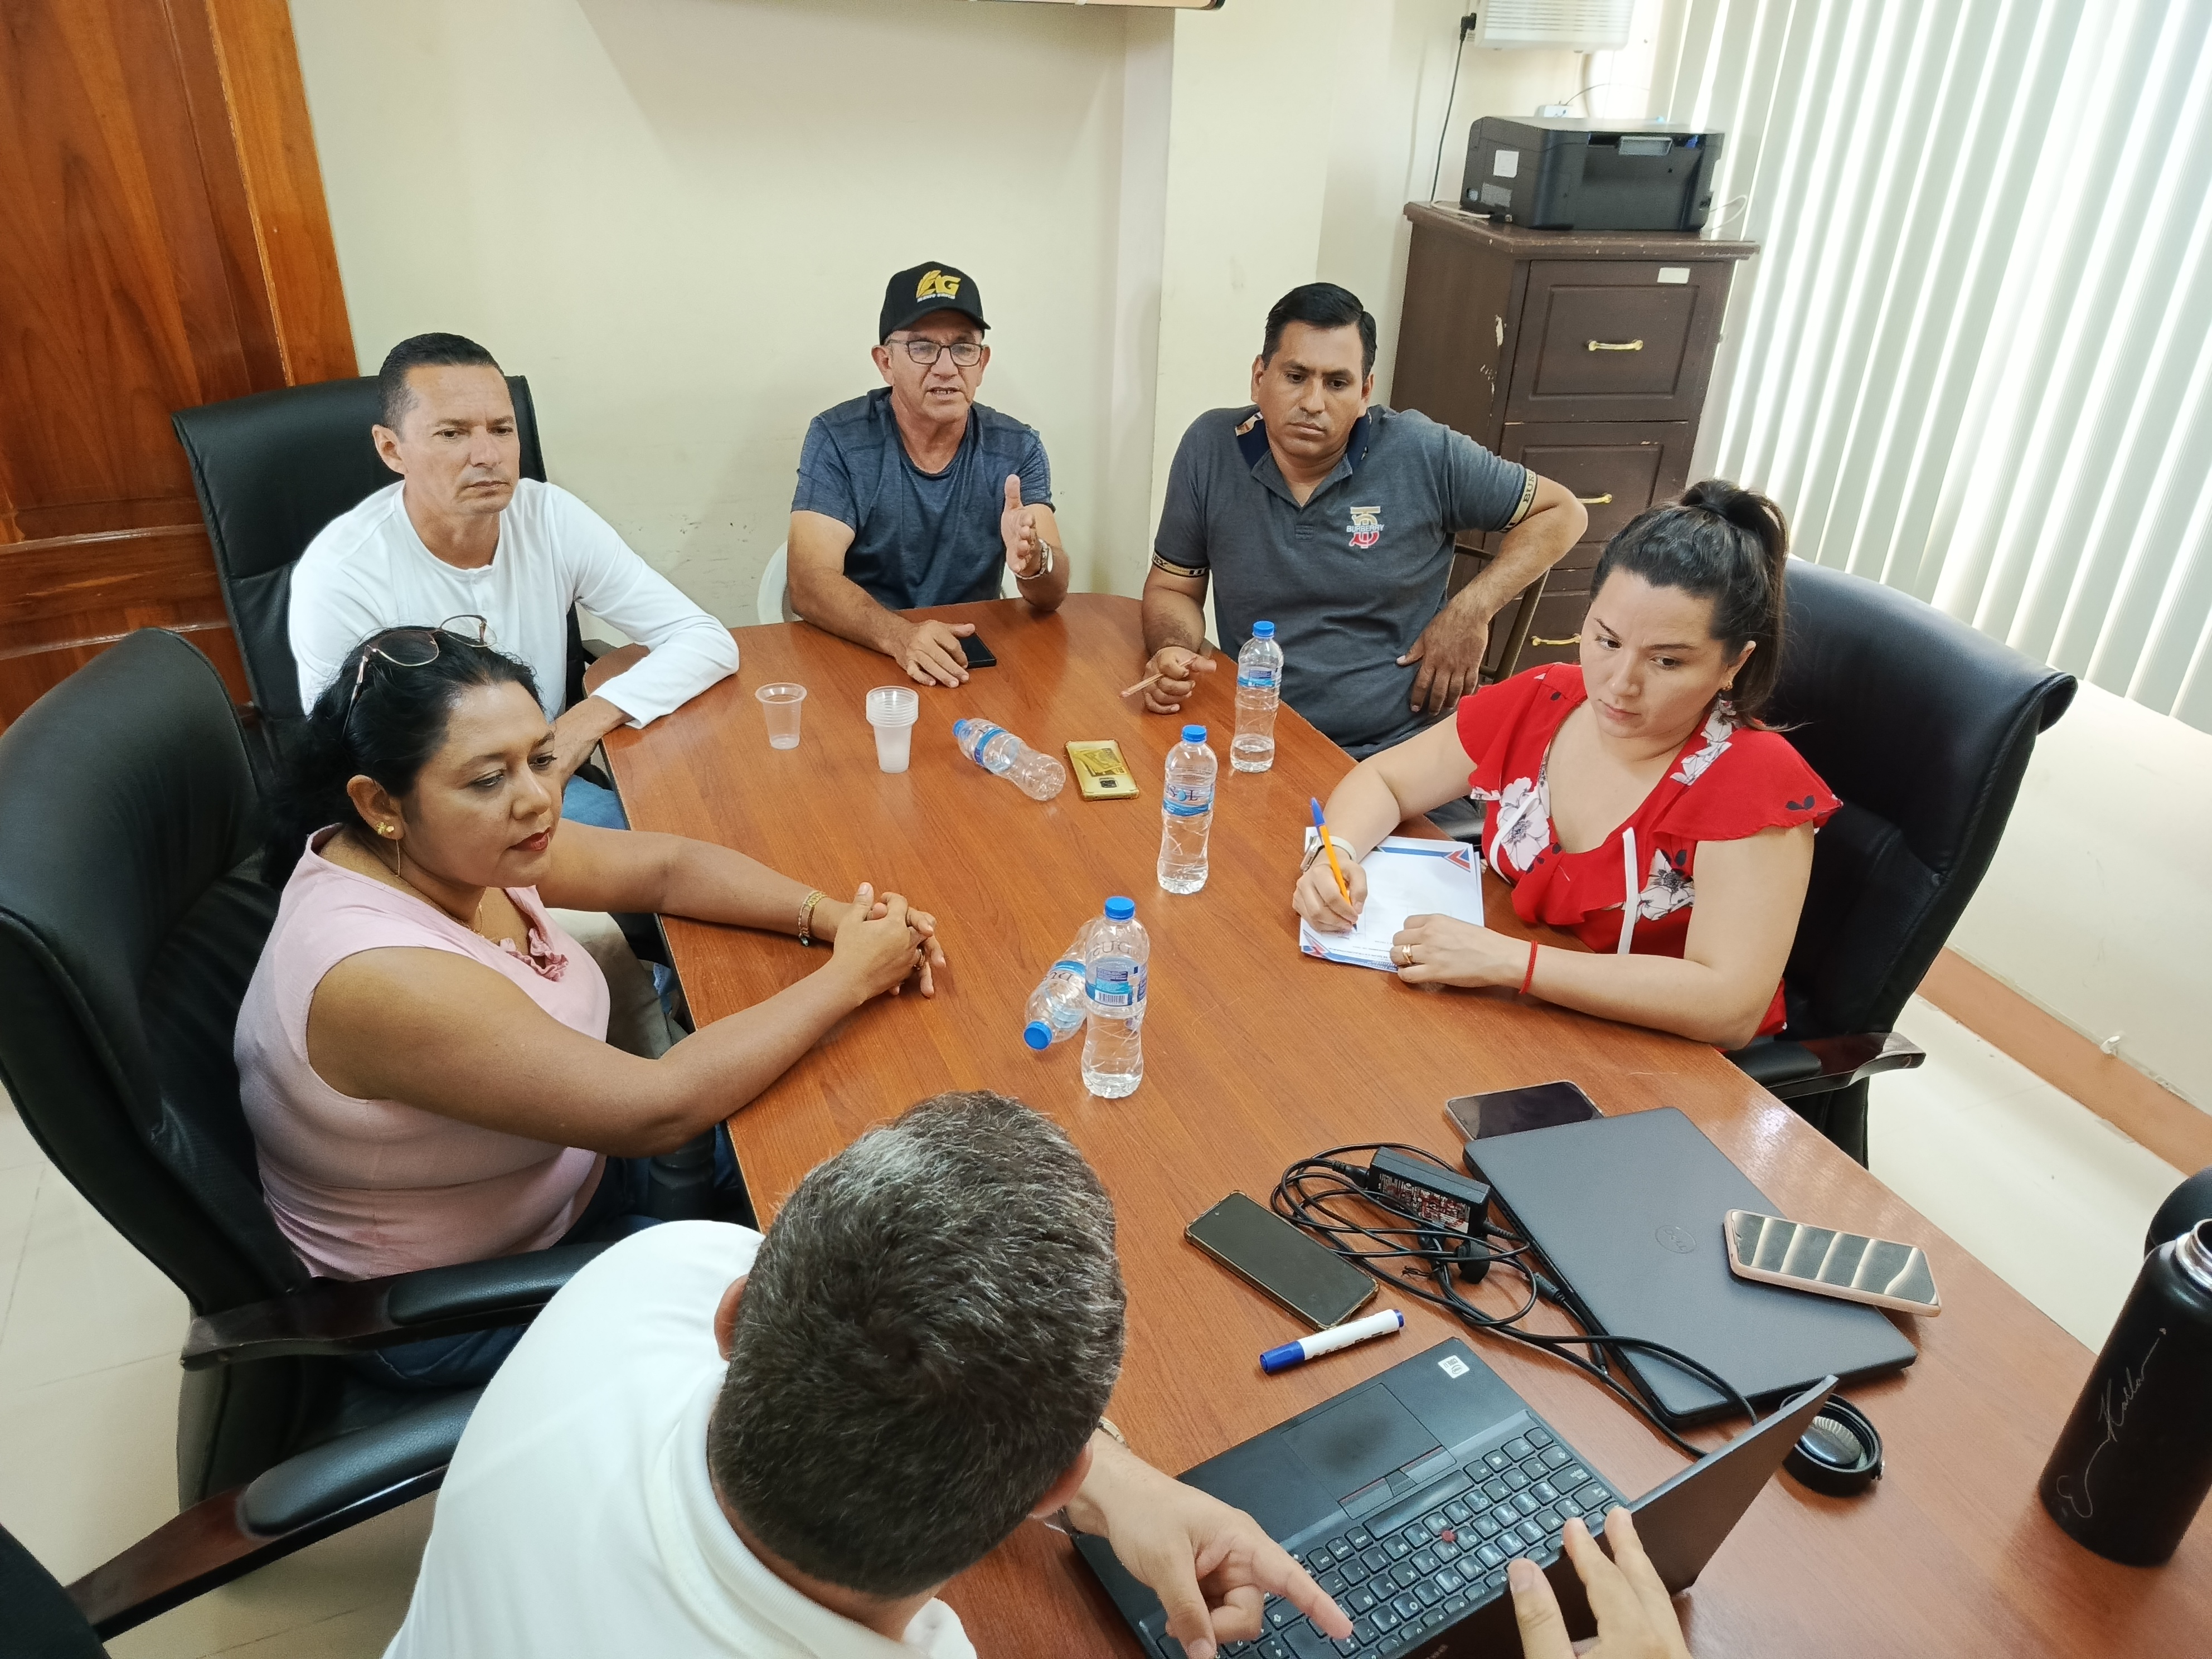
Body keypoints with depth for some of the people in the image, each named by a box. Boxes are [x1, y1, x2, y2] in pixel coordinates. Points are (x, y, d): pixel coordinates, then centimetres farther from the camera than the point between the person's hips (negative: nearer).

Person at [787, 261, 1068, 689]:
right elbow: (810, 583, -18)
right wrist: (898, 635, -37)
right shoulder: (838, 440, -8)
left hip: (973, 663, 1)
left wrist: (1033, 561, -35)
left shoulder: (1017, 449, -2)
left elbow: (1053, 594, -11)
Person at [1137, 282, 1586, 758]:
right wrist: (1174, 651, -16)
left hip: (1400, 752, -1)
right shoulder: (1209, 449, -4)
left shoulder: (1425, 455, -8)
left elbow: (1561, 512, 4)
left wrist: (1471, 610, -8)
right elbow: (1172, 588, 6)